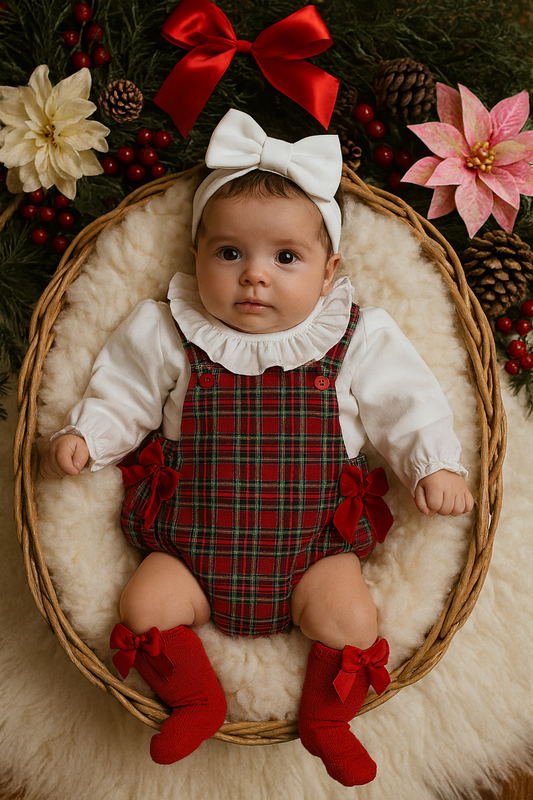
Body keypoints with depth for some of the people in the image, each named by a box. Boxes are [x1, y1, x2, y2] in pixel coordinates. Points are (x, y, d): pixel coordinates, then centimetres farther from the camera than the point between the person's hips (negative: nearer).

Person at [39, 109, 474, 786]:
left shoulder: (357, 340, -3)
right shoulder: (166, 335, -3)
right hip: (191, 542, 1)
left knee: (350, 619, -17)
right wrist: (82, 435, -11)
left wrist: (435, 465, -12)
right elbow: (123, 396, 5)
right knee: (143, 606, -14)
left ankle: (325, 720, 13)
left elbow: (407, 407, 1)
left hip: (315, 540, 0)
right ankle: (196, 702, 13)